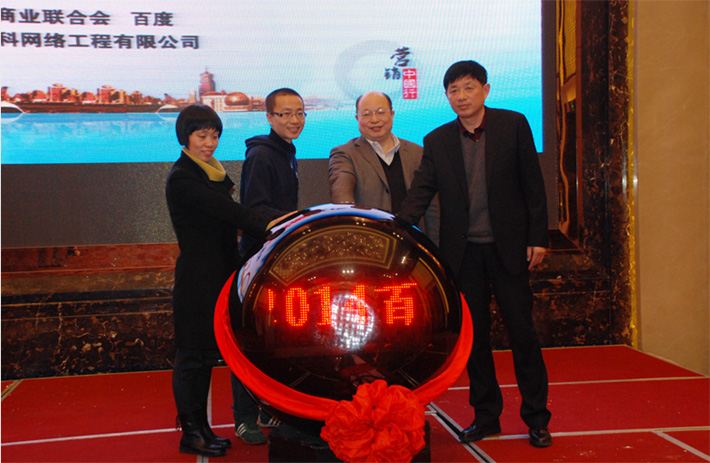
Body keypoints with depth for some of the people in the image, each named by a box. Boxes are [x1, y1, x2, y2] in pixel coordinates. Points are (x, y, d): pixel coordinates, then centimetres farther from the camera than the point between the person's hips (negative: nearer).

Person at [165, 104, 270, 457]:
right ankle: (190, 432, 13)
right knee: (192, 354, 1)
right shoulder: (181, 178, -14)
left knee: (206, 352, 14)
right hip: (196, 278, -9)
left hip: (218, 275, 9)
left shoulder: (212, 172, 14)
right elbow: (227, 212, -24)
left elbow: (223, 215, 10)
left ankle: (199, 425, 25)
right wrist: (269, 226, -30)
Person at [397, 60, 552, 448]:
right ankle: (485, 416, 23)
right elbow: (419, 194, -2)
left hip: (508, 246, -2)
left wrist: (538, 238, -5)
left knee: (522, 331, 3)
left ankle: (536, 417, 17)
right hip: (463, 252, 2)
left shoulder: (513, 125, -1)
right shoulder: (437, 141, 4)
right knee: (473, 335, 9)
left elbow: (533, 185, 0)